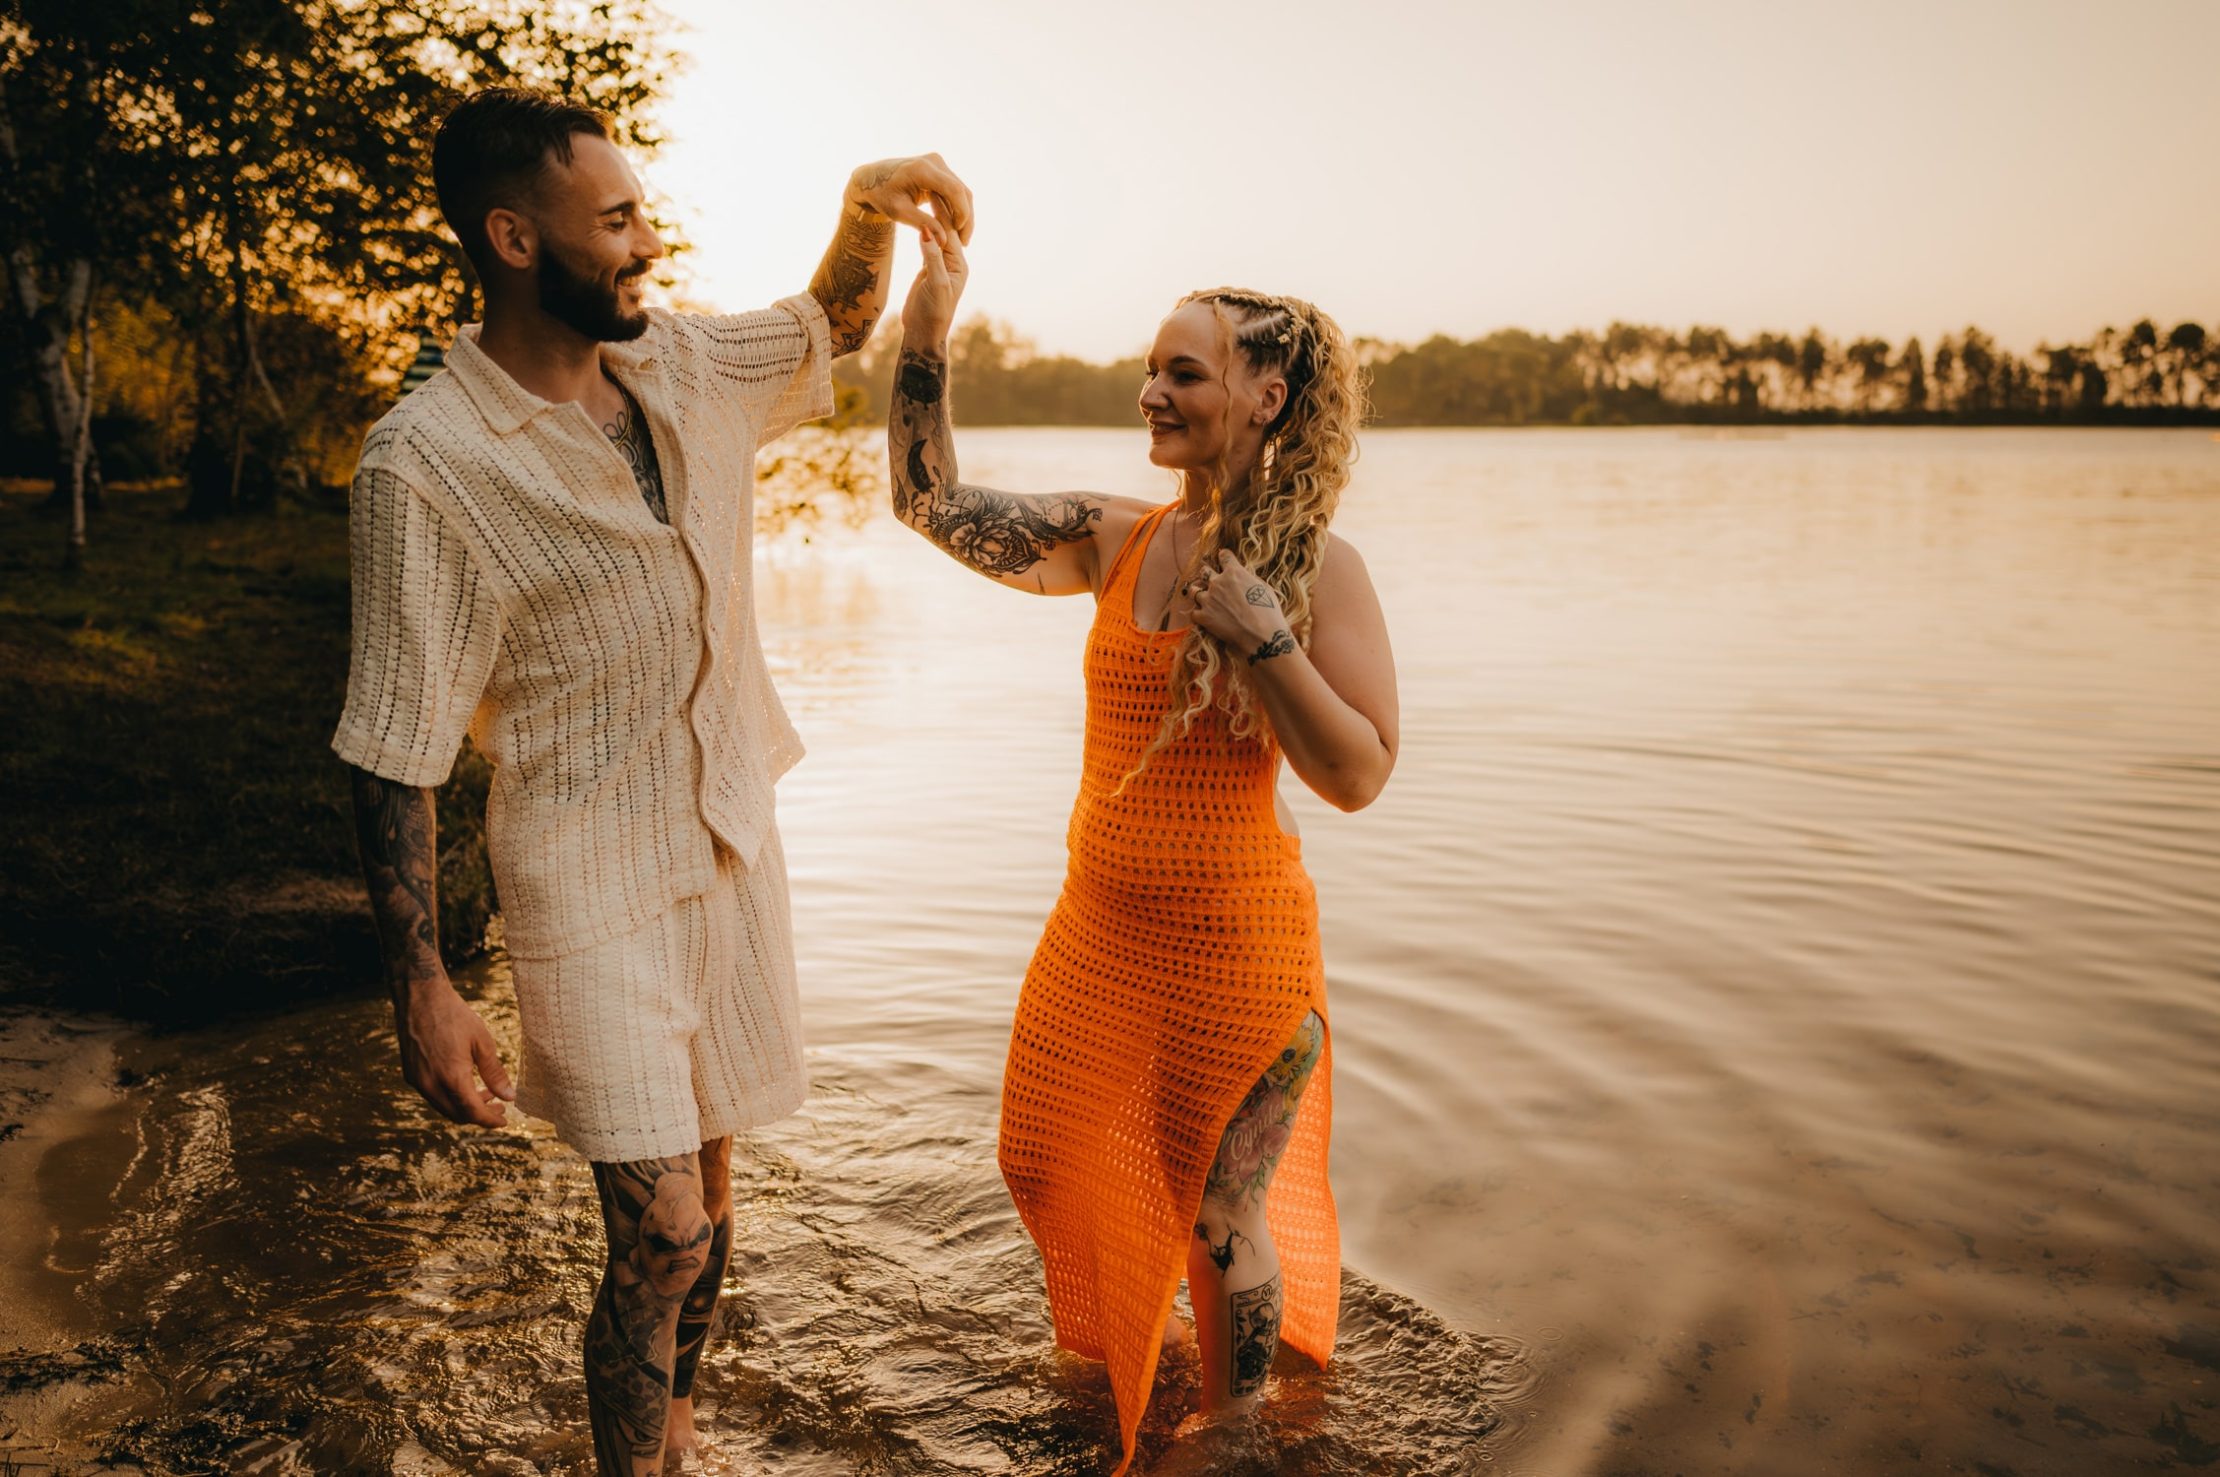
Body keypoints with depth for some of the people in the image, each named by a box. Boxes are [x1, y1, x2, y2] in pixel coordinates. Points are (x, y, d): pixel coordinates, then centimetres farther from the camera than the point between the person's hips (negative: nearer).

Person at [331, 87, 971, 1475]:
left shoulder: (682, 364, 1)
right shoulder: (424, 462, -16)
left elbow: (833, 325, 22)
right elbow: (394, 753, -14)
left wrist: (868, 208, 1)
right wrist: (423, 995, -15)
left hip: (735, 842, 6)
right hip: (592, 885, -6)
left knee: (707, 1181, 17)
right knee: (662, 1234, -7)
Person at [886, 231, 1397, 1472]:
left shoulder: (1320, 570, -13)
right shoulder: (1114, 541, 1)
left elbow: (1360, 777, -17)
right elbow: (934, 504, 3)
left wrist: (1258, 636, -25)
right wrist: (928, 330, -5)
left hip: (1233, 939, -6)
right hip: (1099, 923, 6)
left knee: (1217, 1207, 10)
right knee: (1046, 1162, 21)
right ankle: (1126, 1336, 51)